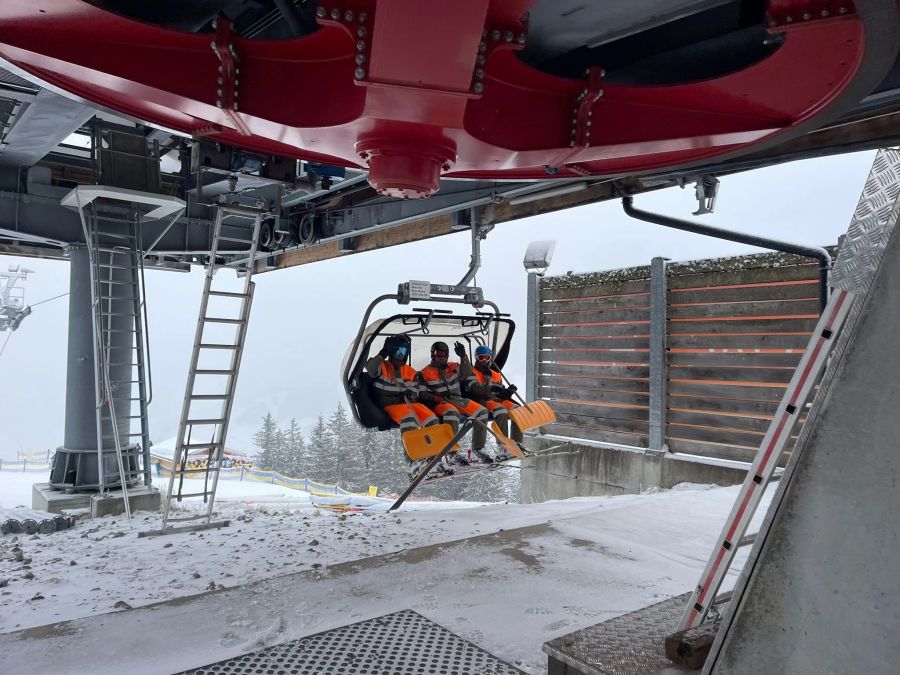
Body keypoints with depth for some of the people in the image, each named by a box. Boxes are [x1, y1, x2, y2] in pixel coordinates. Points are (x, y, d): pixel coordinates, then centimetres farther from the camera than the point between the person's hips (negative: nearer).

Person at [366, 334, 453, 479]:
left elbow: (415, 390, 14)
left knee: (431, 419, -20)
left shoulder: (410, 372, 17)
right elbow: (370, 369, -19)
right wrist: (383, 353, -29)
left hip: (408, 403, 5)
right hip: (388, 405, -5)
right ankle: (414, 461, -42)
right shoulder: (382, 366, 3)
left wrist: (411, 394, -10)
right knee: (408, 418, -37)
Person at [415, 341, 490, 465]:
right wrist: (438, 398, -18)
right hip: (437, 403, -6)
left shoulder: (453, 367, 15)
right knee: (451, 412, -39)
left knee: (482, 411, -10)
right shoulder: (424, 373, 2)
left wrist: (463, 357, -14)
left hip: (456, 399, 6)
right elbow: (422, 394, -2)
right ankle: (453, 451, -37)